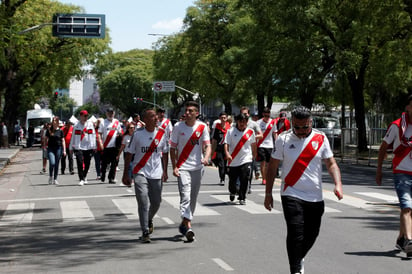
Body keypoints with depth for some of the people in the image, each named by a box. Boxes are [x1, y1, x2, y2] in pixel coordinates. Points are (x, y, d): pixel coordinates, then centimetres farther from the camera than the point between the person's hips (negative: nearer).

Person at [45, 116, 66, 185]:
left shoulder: (60, 131, 4)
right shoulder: (49, 130, 4)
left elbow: (63, 141, 6)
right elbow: (46, 139, 10)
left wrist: (64, 150, 0)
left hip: (58, 148, 1)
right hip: (50, 149, -1)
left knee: (56, 165, 5)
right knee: (52, 163, -16)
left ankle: (55, 179, 14)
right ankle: (50, 177, 4)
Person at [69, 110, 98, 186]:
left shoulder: (90, 124, 6)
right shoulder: (76, 125, 4)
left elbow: (93, 136, 7)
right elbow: (73, 136, 10)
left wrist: (94, 146, 3)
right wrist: (71, 147, 10)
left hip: (88, 147, 2)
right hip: (78, 147, -2)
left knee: (87, 164, 8)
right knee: (80, 163, -12)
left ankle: (84, 176, 30)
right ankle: (81, 179, -8)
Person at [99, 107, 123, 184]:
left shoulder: (117, 122, 11)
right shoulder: (103, 122, 1)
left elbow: (120, 133, 18)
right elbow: (100, 133, -1)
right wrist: (100, 143, -13)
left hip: (114, 146, 2)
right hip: (105, 146, -2)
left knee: (114, 163, -1)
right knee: (104, 163, 4)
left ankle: (111, 178, 5)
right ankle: (103, 176, 24)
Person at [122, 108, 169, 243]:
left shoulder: (162, 133, 1)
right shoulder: (138, 133, -7)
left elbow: (165, 153, 12)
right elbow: (129, 153, -1)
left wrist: (165, 171, 7)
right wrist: (126, 174, -2)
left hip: (156, 174, 3)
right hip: (140, 173, -3)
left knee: (156, 202, 8)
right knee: (143, 202, -12)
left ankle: (149, 220, 39)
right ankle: (145, 232, -7)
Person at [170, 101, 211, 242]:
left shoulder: (202, 127, 1)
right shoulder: (178, 127, -2)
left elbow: (207, 145, -3)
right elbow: (172, 148, 2)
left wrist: (206, 158, -24)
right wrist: (174, 167, -6)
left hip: (197, 167, 3)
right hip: (182, 168, -2)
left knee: (193, 198, 11)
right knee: (185, 197, -15)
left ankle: (183, 224, 28)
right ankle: (188, 228, -23)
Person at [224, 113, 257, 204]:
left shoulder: (250, 132, 4)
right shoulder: (231, 131, -2)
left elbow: (253, 144, 18)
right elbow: (226, 144, -7)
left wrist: (254, 155, 28)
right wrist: (227, 154, -23)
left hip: (246, 160, 0)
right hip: (233, 161, 0)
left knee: (244, 180, -12)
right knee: (232, 180, 9)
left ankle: (242, 198, 0)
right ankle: (232, 192, 40)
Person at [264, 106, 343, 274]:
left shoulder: (321, 138, 3)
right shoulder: (283, 139, -1)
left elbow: (331, 164, 3)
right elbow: (272, 167, 5)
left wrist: (338, 184, -14)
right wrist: (268, 193, 3)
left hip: (315, 197, 3)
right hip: (291, 195, -3)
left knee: (311, 234, 10)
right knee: (295, 232, -16)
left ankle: (299, 259, 38)